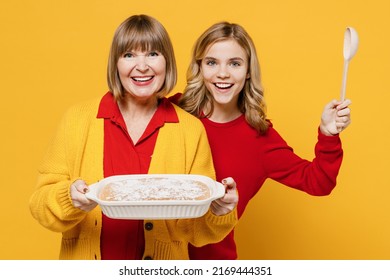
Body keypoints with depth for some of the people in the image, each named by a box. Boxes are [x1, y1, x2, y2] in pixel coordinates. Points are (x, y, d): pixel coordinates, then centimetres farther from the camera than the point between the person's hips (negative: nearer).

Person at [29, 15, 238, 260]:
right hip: (88, 265, 1)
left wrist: (218, 212, -24)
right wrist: (69, 199, -25)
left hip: (162, 272, 0)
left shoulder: (191, 129, -8)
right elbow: (41, 205, -6)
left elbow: (197, 232, -5)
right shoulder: (78, 119, -8)